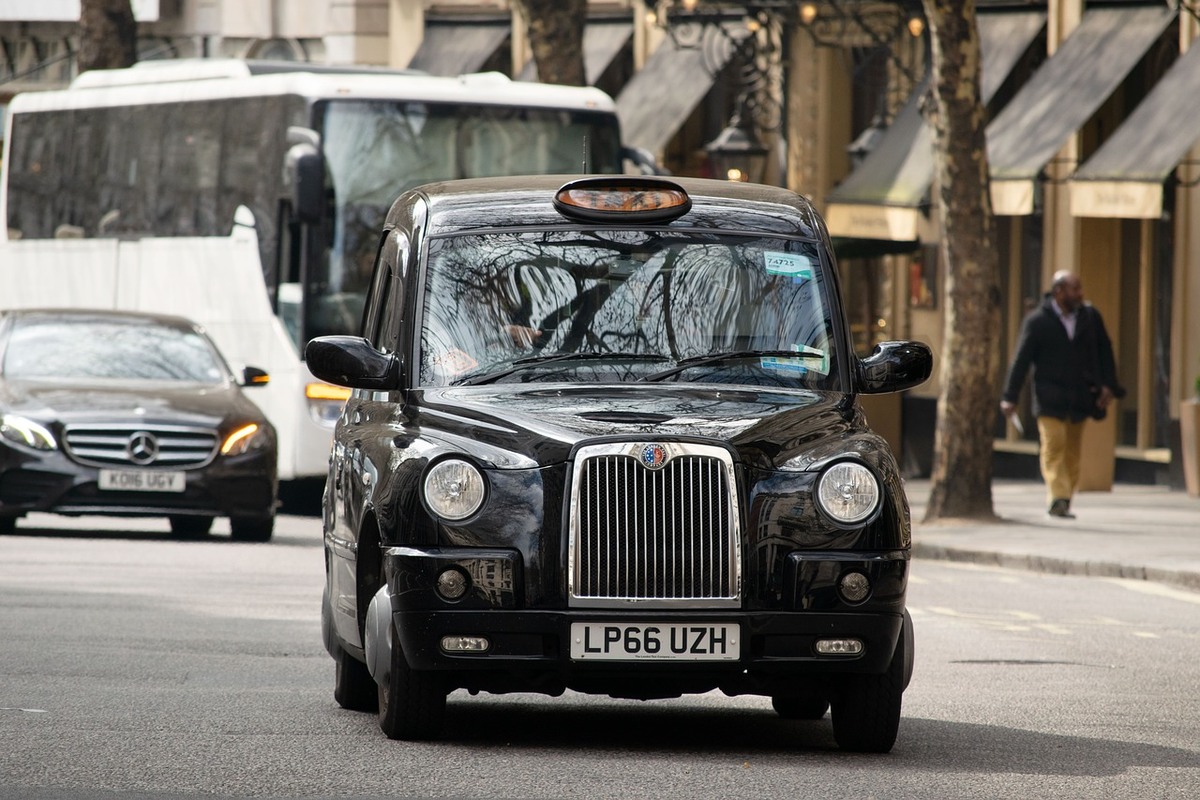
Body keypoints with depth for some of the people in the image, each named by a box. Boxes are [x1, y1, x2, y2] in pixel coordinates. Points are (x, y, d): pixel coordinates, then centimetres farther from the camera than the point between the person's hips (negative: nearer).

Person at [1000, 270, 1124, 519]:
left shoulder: (1090, 317, 7)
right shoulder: (1037, 320, -4)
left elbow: (1105, 351, 14)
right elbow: (1021, 359, -5)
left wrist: (1108, 385, 3)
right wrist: (1010, 397, -9)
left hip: (1080, 395, 4)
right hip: (1049, 396, -4)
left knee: (1073, 450, 6)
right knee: (1053, 445, -16)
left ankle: (1065, 501, 13)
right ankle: (1058, 496, -21)